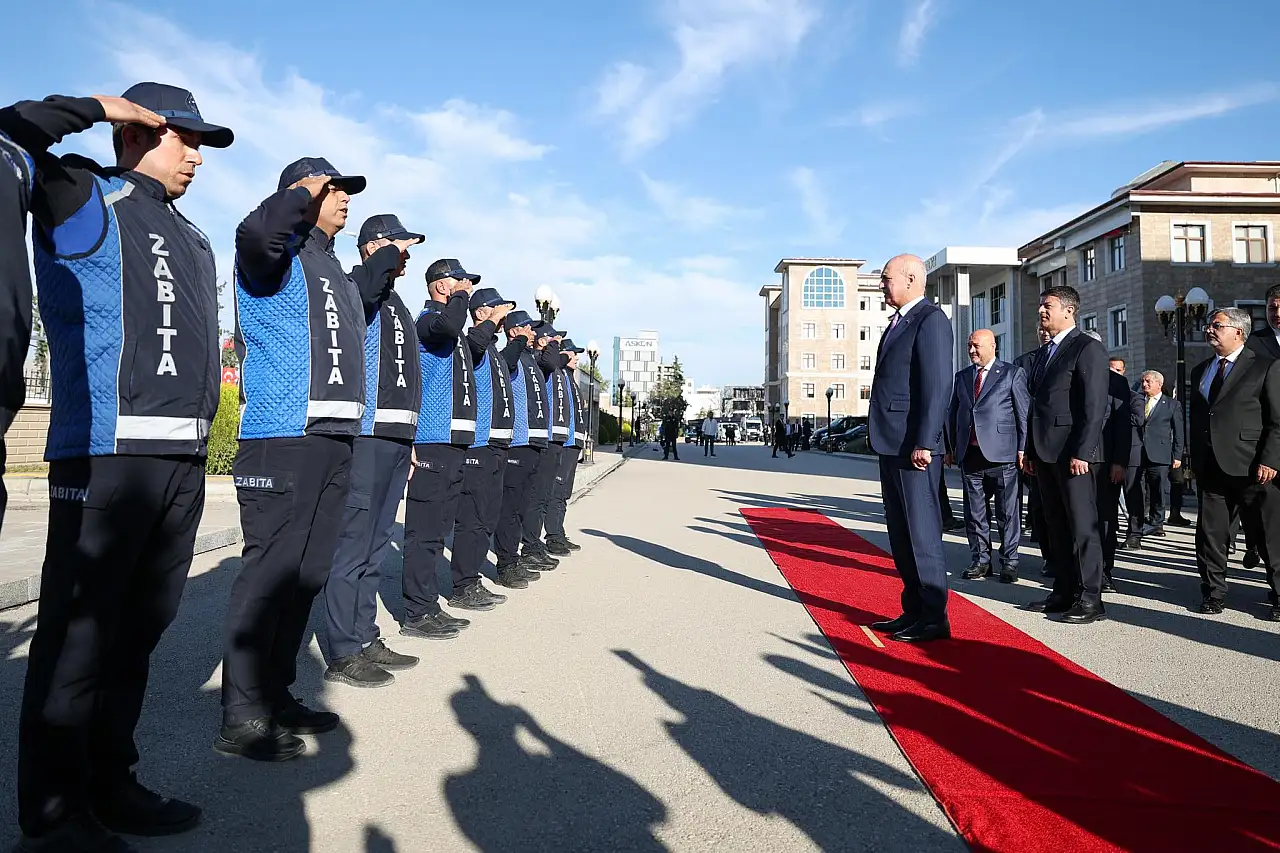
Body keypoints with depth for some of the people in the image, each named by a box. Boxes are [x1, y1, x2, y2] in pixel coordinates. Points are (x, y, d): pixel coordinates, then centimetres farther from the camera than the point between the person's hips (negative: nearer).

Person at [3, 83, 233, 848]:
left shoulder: (194, 240, 23)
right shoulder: (86, 201, 5)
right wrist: (97, 108, 0)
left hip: (186, 459, 7)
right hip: (106, 453, -7)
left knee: (140, 629, 12)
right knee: (79, 632, -3)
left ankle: (110, 784, 25)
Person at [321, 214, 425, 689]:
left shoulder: (396, 305, 24)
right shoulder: (355, 290, -1)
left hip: (397, 440, 9)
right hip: (367, 436, -9)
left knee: (374, 546, 13)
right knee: (353, 544, -5)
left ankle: (366, 640, 23)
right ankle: (343, 654, 3)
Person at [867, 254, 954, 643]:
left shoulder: (931, 320, -10)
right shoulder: (898, 321, 19)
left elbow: (937, 385, -18)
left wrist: (924, 443, -22)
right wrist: (880, 437, 17)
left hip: (913, 446, -10)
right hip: (891, 445, 10)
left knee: (922, 533, -3)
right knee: (900, 534, 14)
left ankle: (933, 619, 6)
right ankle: (914, 611, 23)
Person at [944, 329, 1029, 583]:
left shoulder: (1012, 373, 2)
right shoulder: (962, 376, 15)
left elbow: (1024, 413, -1)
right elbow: (952, 413, 18)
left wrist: (1023, 448, -6)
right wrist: (950, 447, 13)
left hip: (1001, 453, -4)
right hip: (969, 454, 5)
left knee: (1007, 512, 2)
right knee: (974, 512, 8)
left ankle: (1009, 561, 13)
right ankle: (980, 560, 18)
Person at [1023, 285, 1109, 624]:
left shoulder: (1088, 349, -7)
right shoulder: (1044, 352, 19)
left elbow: (1094, 408, -14)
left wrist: (1081, 453, -19)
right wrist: (1031, 451, 16)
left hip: (1073, 453, -8)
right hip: (1046, 453, 8)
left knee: (1082, 526, -4)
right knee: (1056, 526, 11)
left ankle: (1090, 599, 2)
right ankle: (1064, 592, 18)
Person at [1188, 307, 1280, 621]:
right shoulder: (1200, 371, 16)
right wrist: (1195, 461, 12)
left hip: (1251, 467, -5)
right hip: (1211, 468, 5)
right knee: (1210, 533, 7)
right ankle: (1213, 592, 18)